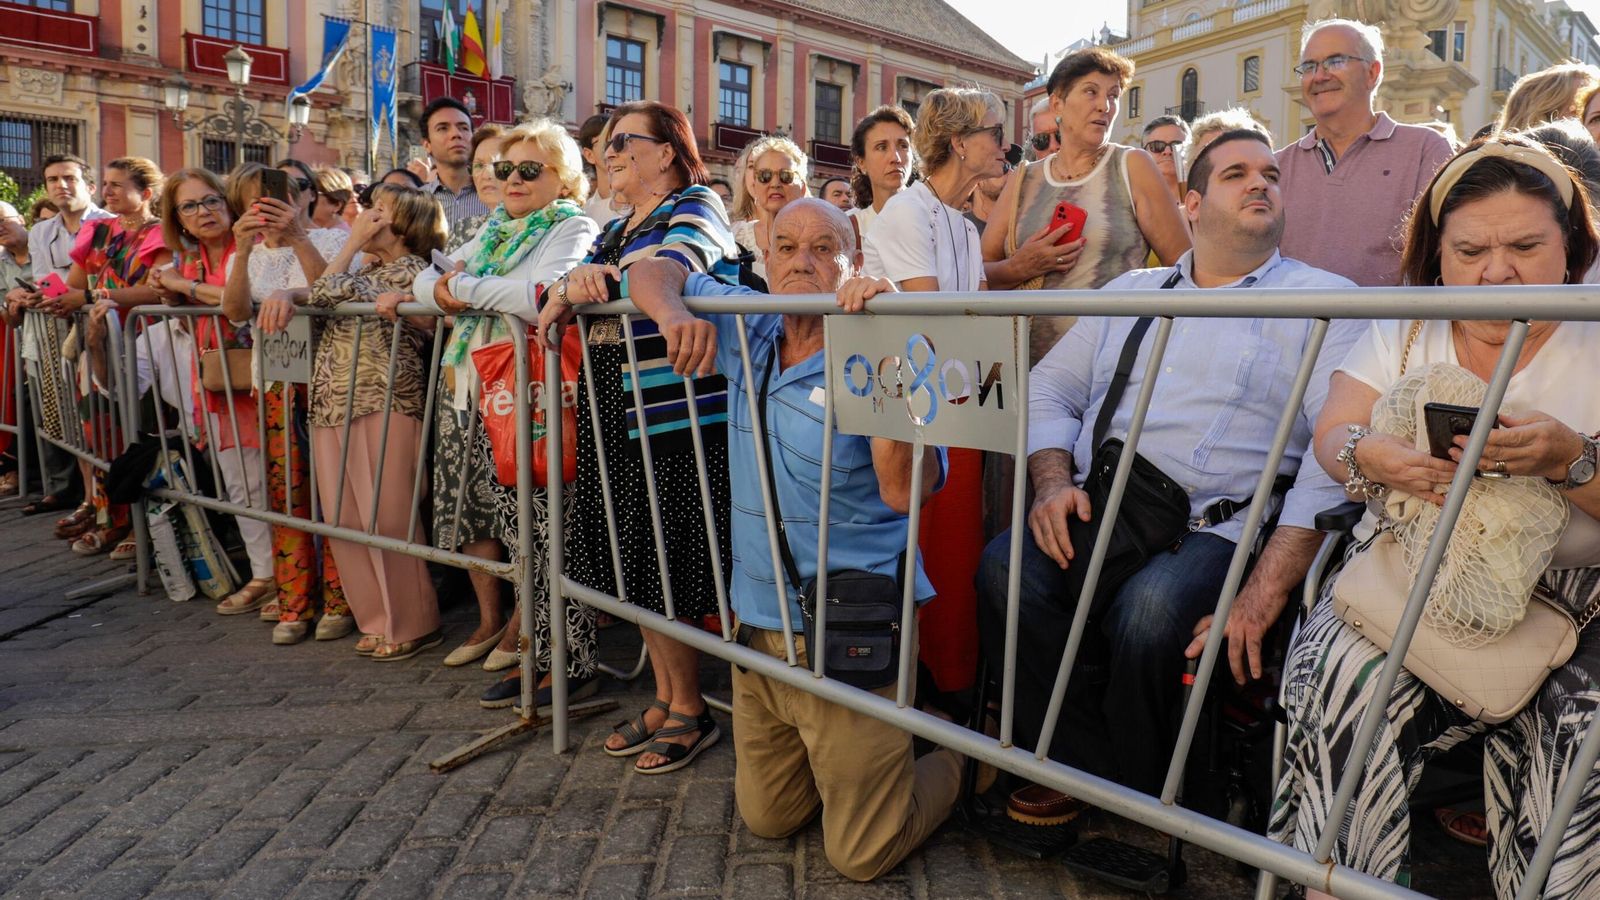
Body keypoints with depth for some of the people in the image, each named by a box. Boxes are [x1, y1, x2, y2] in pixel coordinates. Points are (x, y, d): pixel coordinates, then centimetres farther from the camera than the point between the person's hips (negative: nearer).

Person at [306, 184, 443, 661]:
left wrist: (352, 241, -2)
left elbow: (327, 292, -11)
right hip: (337, 406, 9)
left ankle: (413, 624, 9)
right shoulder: (373, 270, 20)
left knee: (386, 518, -4)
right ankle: (381, 620, 21)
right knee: (345, 521, 10)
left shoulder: (409, 269, -7)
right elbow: (321, 293, 22)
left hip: (383, 405, -9)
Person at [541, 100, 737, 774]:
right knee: (634, 562, 11)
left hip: (676, 415, -8)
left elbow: (675, 263, -23)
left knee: (663, 565, -3)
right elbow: (570, 288, 15)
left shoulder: (696, 207, -2)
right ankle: (666, 698, 25)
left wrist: (600, 281, -37)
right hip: (614, 415, 8)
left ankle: (689, 712, 13)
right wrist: (568, 287, -8)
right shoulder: (616, 229, 23)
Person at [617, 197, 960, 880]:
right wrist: (675, 317, -11)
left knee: (862, 855, 5)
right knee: (766, 820, 21)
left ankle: (952, 752, 29)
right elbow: (653, 271, 11)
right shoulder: (747, 333, 2)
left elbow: (904, 490, -30)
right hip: (757, 628, 6)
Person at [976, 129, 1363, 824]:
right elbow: (1050, 387, 18)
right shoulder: (1131, 291, 22)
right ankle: (1081, 766, -5)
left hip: (1215, 528, -3)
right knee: (1006, 569, -26)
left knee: (1149, 610, -34)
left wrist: (1266, 590, -19)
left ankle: (1140, 799, -3)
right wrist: (1053, 482, -5)